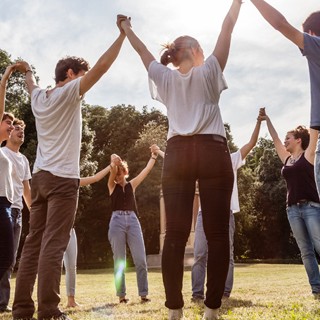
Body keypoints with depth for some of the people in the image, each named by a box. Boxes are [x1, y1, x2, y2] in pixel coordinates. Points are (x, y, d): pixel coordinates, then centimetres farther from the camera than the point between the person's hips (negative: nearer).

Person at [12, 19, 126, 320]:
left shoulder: (38, 97, 15)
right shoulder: (68, 93, -3)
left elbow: (31, 85, 40)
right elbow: (101, 66, -10)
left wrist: (28, 72, 61)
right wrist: (123, 35, -2)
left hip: (39, 176, 7)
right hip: (62, 177, -7)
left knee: (33, 243, 7)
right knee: (53, 244, -10)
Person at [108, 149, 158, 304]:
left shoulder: (132, 185, 18)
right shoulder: (112, 186, 12)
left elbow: (146, 170, 14)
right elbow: (113, 171, -8)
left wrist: (153, 156, 9)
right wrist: (113, 163, -24)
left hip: (133, 221, 2)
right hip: (117, 221, -2)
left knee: (140, 259, -6)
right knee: (119, 261, 0)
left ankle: (143, 294, -1)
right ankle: (121, 295, 7)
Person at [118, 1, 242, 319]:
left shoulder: (165, 78, 15)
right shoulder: (208, 71, 8)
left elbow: (142, 50, 30)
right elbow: (227, 28, 14)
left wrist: (126, 28, 45)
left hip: (177, 154, 3)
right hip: (212, 152, -3)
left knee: (175, 234, -2)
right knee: (217, 233, -3)